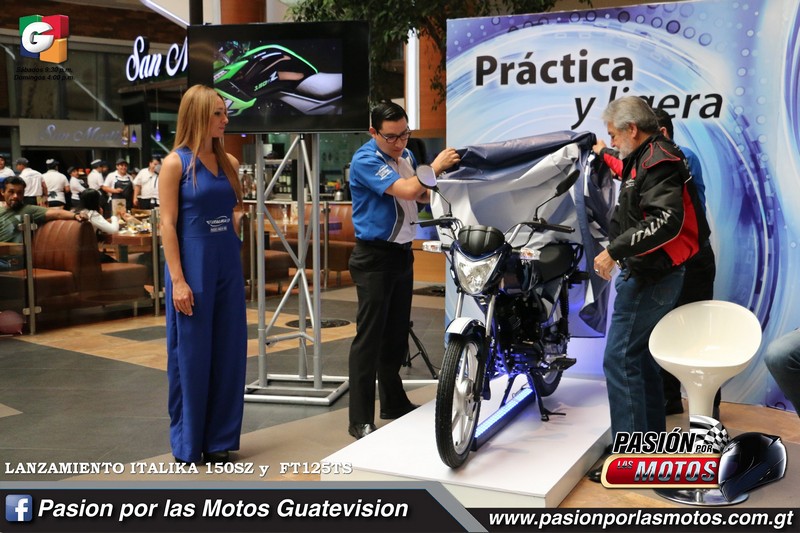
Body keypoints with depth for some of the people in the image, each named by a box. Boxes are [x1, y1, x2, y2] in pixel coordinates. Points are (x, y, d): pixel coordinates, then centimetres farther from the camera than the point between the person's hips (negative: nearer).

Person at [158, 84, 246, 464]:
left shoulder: (229, 162, 9)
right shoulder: (175, 163, -7)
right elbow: (168, 225, -11)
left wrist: (237, 220, 2)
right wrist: (177, 281, -16)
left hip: (228, 265, 6)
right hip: (192, 266, -6)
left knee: (228, 352, 8)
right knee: (191, 354, 3)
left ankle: (219, 439, 22)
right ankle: (188, 443, 18)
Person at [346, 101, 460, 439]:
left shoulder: (406, 156, 10)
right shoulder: (365, 160, -15)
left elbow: (421, 195, 18)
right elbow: (405, 190, -25)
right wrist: (436, 166, -13)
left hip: (402, 253, 8)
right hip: (374, 257, -8)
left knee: (396, 335, 16)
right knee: (369, 338, -6)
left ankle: (394, 403, 30)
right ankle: (360, 421, 0)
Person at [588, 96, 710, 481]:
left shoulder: (658, 160, -15)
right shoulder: (646, 159, 18)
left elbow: (665, 221, -27)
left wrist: (614, 251, -26)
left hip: (649, 277, -11)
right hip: (649, 274, 11)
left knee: (620, 360, -9)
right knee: (640, 357, 17)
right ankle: (653, 438, 28)